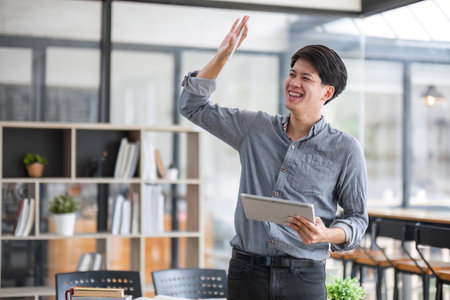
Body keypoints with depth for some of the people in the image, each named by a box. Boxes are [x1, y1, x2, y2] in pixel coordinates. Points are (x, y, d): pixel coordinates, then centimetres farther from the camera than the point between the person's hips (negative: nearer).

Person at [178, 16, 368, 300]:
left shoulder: (345, 149, -1)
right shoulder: (255, 127, 8)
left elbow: (357, 217, 2)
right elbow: (193, 105, 13)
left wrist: (326, 235, -19)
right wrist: (223, 55, 3)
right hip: (246, 273, 3)